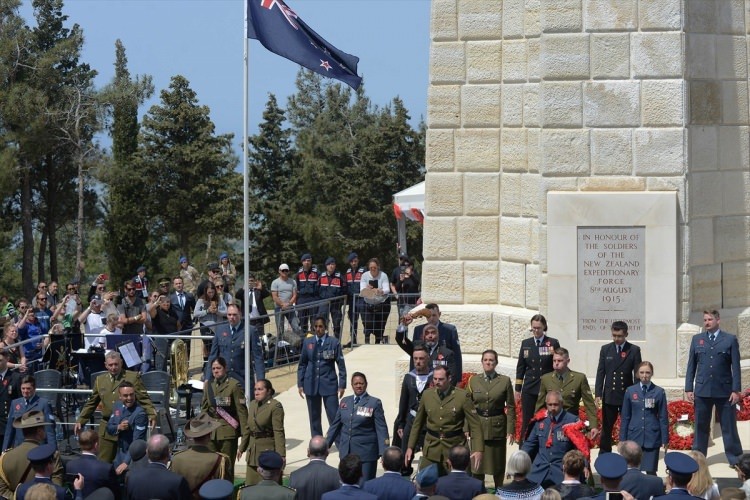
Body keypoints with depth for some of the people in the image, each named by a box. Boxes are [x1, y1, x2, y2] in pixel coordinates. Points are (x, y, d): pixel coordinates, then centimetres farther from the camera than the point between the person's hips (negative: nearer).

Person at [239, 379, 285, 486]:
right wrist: (242, 448, 22)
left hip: (268, 449, -8)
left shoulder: (275, 406, -12)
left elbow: (278, 432, -17)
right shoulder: (253, 404, 12)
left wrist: (280, 454, -21)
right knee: (250, 483, 6)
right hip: (253, 451, 8)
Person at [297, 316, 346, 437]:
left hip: (329, 383, -3)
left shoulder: (334, 342, -3)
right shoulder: (307, 342, 5)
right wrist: (300, 384, 5)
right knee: (314, 417, 8)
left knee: (334, 416, -6)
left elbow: (341, 365, -1)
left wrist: (342, 385, -4)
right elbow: (302, 364, 10)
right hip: (311, 385, 3)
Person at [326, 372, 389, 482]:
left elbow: (381, 428, -6)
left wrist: (384, 452, -13)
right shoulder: (345, 402, 11)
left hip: (365, 451, -4)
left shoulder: (374, 403, -3)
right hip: (346, 452, 4)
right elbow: (335, 424, 18)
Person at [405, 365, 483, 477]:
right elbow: (418, 423, 14)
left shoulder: (462, 396, -7)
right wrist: (410, 447, 11)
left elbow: (475, 424, -8)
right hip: (431, 449, 3)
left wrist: (478, 450, -17)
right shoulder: (427, 395, 4)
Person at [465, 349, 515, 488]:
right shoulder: (473, 380, 5)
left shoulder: (505, 381, 0)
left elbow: (510, 407, 0)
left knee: (498, 463, 5)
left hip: (497, 428, -1)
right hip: (478, 427, 1)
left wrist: (511, 429, -5)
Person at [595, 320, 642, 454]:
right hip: (609, 396, 2)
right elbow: (600, 373, 4)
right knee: (606, 428, 8)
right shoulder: (605, 349, 4)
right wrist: (598, 394, -3)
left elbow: (637, 374, -2)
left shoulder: (634, 350, -2)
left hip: (628, 396, -2)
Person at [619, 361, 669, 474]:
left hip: (652, 438, -2)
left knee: (650, 472, -6)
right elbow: (625, 417, 9)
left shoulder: (659, 392, 1)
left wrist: (665, 440, 1)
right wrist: (622, 439, 7)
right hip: (634, 436, 2)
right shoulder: (630, 391, 5)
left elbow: (663, 418, 3)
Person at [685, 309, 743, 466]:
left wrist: (736, 390, -6)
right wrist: (689, 388, 4)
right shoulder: (697, 339, 8)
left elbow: (735, 366, -1)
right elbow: (691, 365, 9)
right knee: (701, 427, 7)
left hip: (724, 390, -2)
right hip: (702, 390, 2)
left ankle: (735, 459, 10)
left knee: (729, 427, 3)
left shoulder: (730, 340, 1)